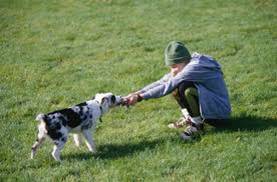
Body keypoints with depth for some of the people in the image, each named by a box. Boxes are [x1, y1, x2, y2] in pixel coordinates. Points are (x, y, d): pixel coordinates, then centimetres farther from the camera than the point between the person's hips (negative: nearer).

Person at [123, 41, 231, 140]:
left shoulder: (195, 67, -24)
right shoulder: (184, 66, 4)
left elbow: (168, 87, -27)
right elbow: (162, 82, -1)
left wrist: (140, 97, -25)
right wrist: (137, 93, -13)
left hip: (220, 112, -9)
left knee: (185, 87, -29)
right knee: (176, 87, 4)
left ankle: (197, 124, -12)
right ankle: (189, 118, 7)